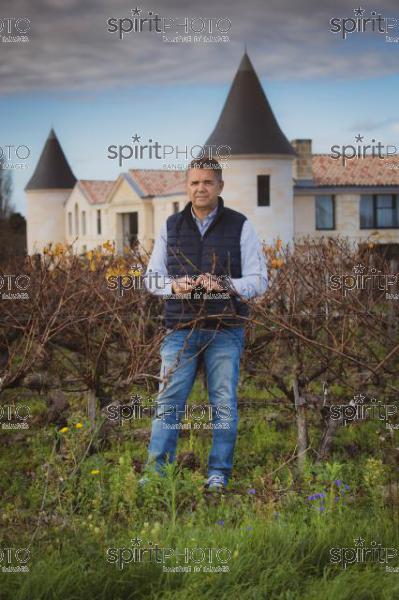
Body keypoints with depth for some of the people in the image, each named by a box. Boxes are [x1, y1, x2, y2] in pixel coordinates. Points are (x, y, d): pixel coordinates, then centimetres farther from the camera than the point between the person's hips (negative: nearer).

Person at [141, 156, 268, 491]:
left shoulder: (240, 227, 3)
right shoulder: (171, 226, 11)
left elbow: (259, 280, 0)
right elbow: (151, 277, 13)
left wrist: (224, 285, -18)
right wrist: (173, 285, -9)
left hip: (225, 331, -1)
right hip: (181, 328, 2)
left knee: (224, 405, 1)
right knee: (169, 401, -4)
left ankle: (219, 474, 10)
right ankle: (156, 472, 0)